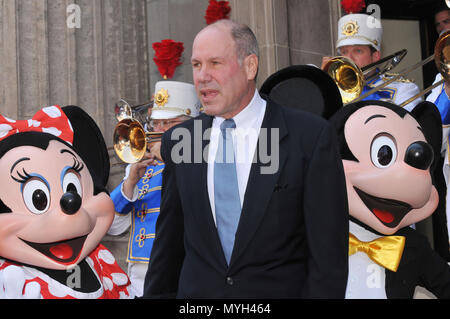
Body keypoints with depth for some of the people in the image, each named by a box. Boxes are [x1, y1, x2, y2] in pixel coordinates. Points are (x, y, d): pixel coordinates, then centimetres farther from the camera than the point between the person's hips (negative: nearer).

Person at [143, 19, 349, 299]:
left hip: (278, 289, -3)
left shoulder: (311, 136, -11)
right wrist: (157, 293, 7)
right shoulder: (178, 141, 1)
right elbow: (169, 241, 8)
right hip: (197, 290, 3)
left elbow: (328, 252, -11)